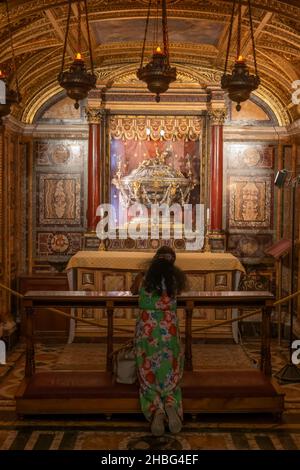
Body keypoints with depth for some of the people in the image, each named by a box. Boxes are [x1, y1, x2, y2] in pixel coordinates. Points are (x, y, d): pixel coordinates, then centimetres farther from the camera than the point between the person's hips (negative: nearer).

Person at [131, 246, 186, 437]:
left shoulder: (142, 279, 0)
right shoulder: (176, 280, 0)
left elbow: (133, 291, 23)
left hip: (146, 330, 0)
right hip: (169, 331, 1)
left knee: (148, 375, 7)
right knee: (169, 375, 10)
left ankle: (156, 410, -22)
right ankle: (171, 406, -21)